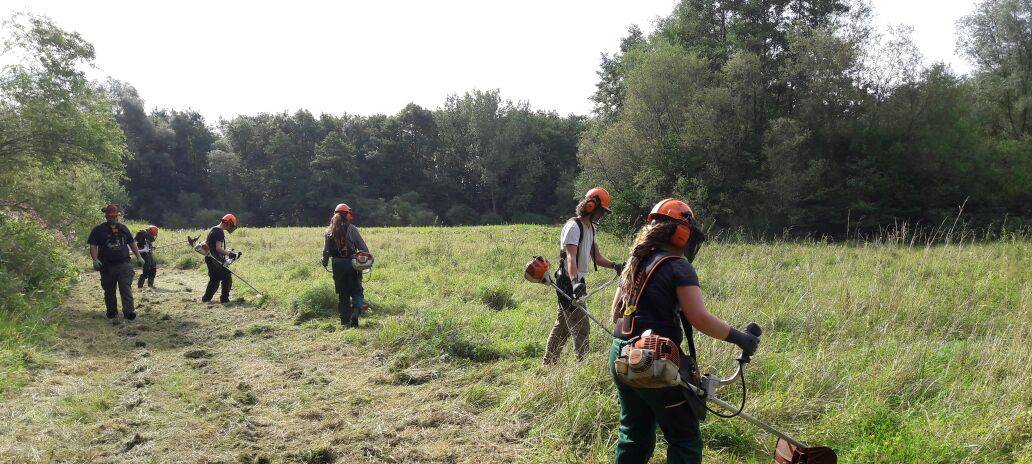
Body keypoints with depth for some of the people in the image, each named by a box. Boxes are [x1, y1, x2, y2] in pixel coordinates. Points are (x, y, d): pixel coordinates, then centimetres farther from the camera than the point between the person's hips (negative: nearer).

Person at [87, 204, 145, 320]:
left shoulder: (123, 228, 13)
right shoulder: (98, 230, 3)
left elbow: (132, 243, 22)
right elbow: (93, 246, -4)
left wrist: (138, 257, 17)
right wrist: (95, 260, -19)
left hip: (124, 264, 1)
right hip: (107, 266, -1)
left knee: (126, 289, -9)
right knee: (109, 291, 10)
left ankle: (129, 312, -13)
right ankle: (112, 312, 24)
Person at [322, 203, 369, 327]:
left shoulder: (329, 231, 3)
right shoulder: (352, 229, -6)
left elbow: (326, 250, 5)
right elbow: (362, 247, -5)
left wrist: (325, 262, 22)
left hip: (337, 266, 3)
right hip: (352, 264, -3)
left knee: (342, 294, 11)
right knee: (357, 291, 6)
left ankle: (345, 321, 11)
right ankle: (356, 310, -20)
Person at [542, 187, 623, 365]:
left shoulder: (590, 228, 15)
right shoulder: (573, 227, -17)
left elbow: (597, 257, 15)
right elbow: (571, 257, -30)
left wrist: (614, 265, -4)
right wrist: (574, 282, -45)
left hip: (577, 281, 10)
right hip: (569, 282, -10)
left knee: (562, 325, 17)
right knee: (580, 327, -8)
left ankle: (548, 363, 27)